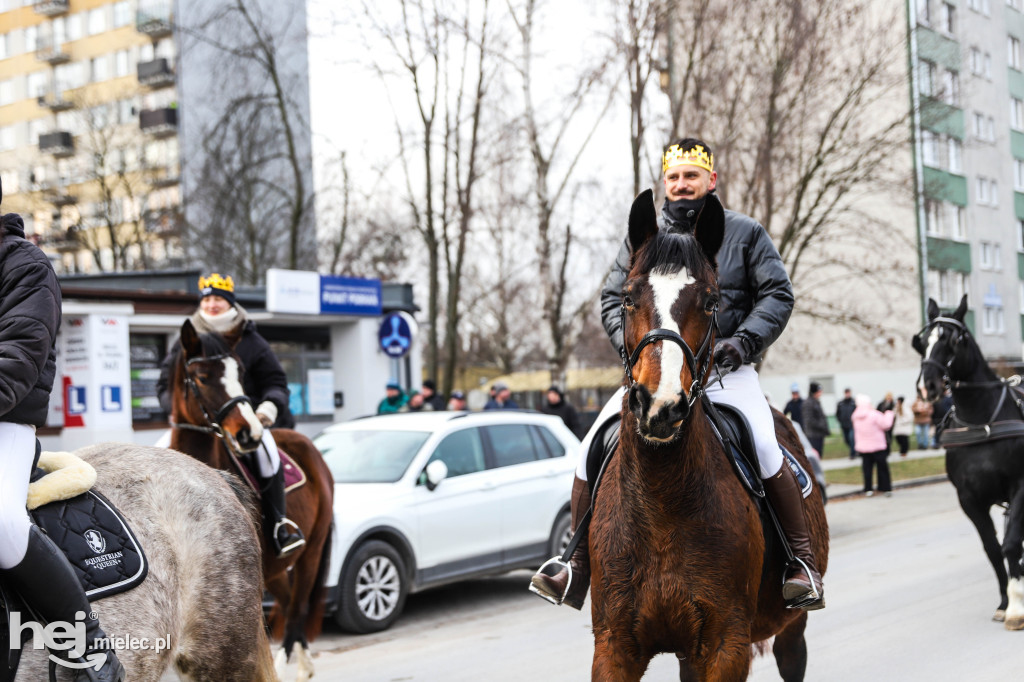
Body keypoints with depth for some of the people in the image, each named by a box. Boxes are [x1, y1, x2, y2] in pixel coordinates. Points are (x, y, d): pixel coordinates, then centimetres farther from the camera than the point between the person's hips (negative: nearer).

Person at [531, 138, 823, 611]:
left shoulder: (745, 233, 9)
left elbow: (777, 295, 5)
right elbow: (612, 299, 14)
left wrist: (742, 342, -10)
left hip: (725, 372, -2)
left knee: (765, 454, -26)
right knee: (593, 450, -12)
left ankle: (803, 563, -11)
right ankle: (578, 570, -2)